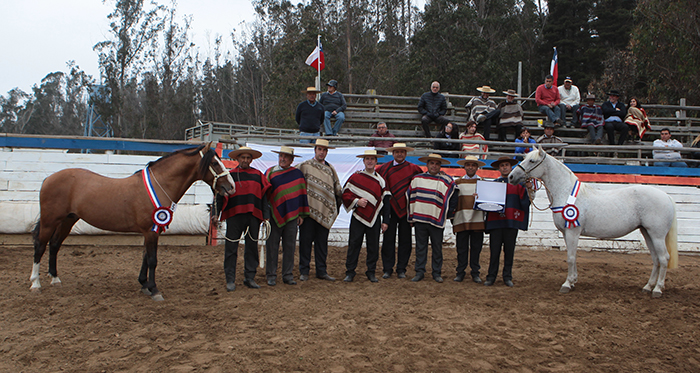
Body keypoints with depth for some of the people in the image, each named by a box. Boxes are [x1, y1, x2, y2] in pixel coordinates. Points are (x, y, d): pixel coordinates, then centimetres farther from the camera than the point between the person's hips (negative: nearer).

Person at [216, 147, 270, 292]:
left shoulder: (258, 175, 12)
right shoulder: (230, 175, 7)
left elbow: (264, 197, 12)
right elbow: (220, 196, 6)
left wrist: (266, 215, 6)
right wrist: (216, 213, -2)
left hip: (253, 216, 2)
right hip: (234, 216, -2)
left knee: (252, 247, 6)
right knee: (231, 248, -2)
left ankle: (250, 278, 15)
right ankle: (230, 280, 4)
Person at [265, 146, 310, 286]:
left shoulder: (297, 174, 7)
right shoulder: (270, 172, 5)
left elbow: (301, 193, 10)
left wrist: (301, 214, 7)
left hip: (291, 216, 1)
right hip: (274, 215, -1)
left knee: (290, 246, 4)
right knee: (272, 246, 1)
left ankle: (288, 275, 13)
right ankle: (271, 275, 9)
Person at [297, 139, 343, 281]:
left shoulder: (330, 169, 14)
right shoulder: (304, 166, 2)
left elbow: (337, 189, 20)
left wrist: (336, 208, 15)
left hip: (325, 212, 4)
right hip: (308, 210, -3)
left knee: (322, 242, 7)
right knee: (306, 240, 0)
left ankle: (321, 271, 14)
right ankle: (304, 271, 7)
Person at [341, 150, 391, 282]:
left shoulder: (381, 180, 9)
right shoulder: (355, 177, 5)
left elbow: (385, 202, 8)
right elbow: (345, 194, 5)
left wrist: (385, 221, 2)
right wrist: (356, 201, -13)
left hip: (374, 218, 2)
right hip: (358, 217, -1)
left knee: (373, 246, 5)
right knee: (354, 244, -1)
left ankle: (371, 272, 17)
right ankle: (349, 272, 8)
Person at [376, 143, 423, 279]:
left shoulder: (413, 169, 5)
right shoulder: (384, 168, 6)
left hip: (406, 209, 0)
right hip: (390, 208, 0)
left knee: (405, 240, 3)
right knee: (388, 238, 0)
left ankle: (401, 269, 12)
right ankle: (387, 269, 7)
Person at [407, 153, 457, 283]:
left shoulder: (447, 181, 1)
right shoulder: (417, 179, 8)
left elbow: (452, 200, 5)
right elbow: (410, 196, 13)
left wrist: (447, 215, 3)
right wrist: (411, 216, 10)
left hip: (436, 220, -2)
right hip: (419, 219, 2)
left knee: (437, 248, 4)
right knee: (420, 247, 6)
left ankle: (437, 273, 14)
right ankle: (419, 272, 12)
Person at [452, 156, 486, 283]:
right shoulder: (457, 182, 12)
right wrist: (452, 216, 6)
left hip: (478, 219, 0)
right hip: (461, 219, 0)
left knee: (476, 247, 3)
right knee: (462, 247, 1)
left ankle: (475, 272, 12)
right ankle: (460, 272, 9)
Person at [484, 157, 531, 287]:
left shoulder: (518, 183, 10)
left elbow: (526, 200, -1)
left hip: (512, 221, -1)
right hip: (495, 220, 1)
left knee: (509, 250, 5)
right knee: (494, 250, 0)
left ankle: (507, 277, 14)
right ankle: (491, 276, 7)